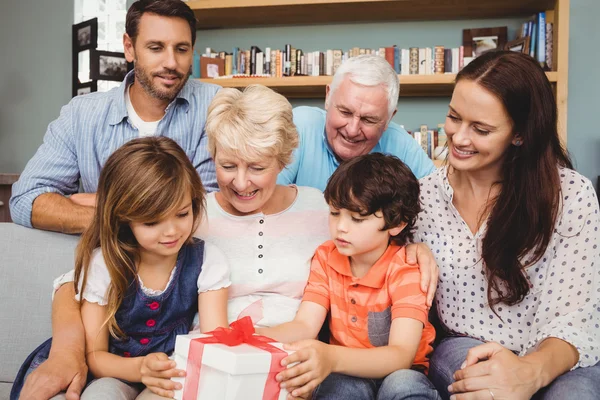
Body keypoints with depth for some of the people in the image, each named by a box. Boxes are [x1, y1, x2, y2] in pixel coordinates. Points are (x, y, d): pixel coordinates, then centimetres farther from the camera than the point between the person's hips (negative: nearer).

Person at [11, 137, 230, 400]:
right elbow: (94, 354, -8)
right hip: (116, 376, 2)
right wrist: (140, 368, -30)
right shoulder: (102, 264, -10)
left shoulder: (206, 261, -9)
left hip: (179, 379, -1)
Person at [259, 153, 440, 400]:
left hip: (399, 373, -1)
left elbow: (401, 355, -28)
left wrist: (332, 358, -48)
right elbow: (304, 326, -10)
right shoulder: (325, 259, -2)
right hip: (345, 374, 2)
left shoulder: (407, 271, -17)